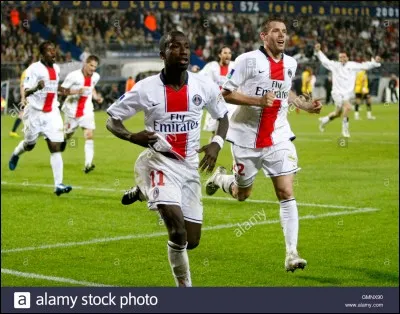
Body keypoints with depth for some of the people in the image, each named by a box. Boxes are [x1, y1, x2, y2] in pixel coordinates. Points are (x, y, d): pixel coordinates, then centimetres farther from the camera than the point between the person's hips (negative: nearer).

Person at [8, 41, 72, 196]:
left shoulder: (56, 68, 7)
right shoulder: (34, 69, -15)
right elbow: (25, 92, -21)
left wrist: (60, 89, 11)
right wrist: (36, 88, -40)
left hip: (52, 112, 4)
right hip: (35, 112, -4)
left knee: (56, 148, -8)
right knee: (29, 145, 15)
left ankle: (58, 185, -13)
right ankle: (16, 154, 52)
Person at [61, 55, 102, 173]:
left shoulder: (95, 77, 1)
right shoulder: (73, 76, -15)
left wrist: (96, 97, 5)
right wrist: (77, 91, -25)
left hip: (86, 111, 3)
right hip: (72, 110, -3)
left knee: (89, 135, -15)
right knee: (67, 136, 11)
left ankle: (88, 164, -23)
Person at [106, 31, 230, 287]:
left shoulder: (205, 86, -2)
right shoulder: (146, 88, -9)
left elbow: (223, 116, 15)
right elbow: (112, 121, 0)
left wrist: (217, 143, -4)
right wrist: (132, 137, -21)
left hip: (189, 166, 4)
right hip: (160, 162, -4)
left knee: (191, 241, 7)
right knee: (178, 230, -24)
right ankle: (185, 286, -5)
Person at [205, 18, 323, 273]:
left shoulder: (291, 64, 6)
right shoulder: (248, 60, -13)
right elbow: (226, 93, -14)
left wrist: (304, 105, 9)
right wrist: (258, 100, -24)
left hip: (278, 137, 3)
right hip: (247, 137, -3)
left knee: (287, 193, -9)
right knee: (242, 194, 12)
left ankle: (292, 254, -8)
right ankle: (220, 178, 48)